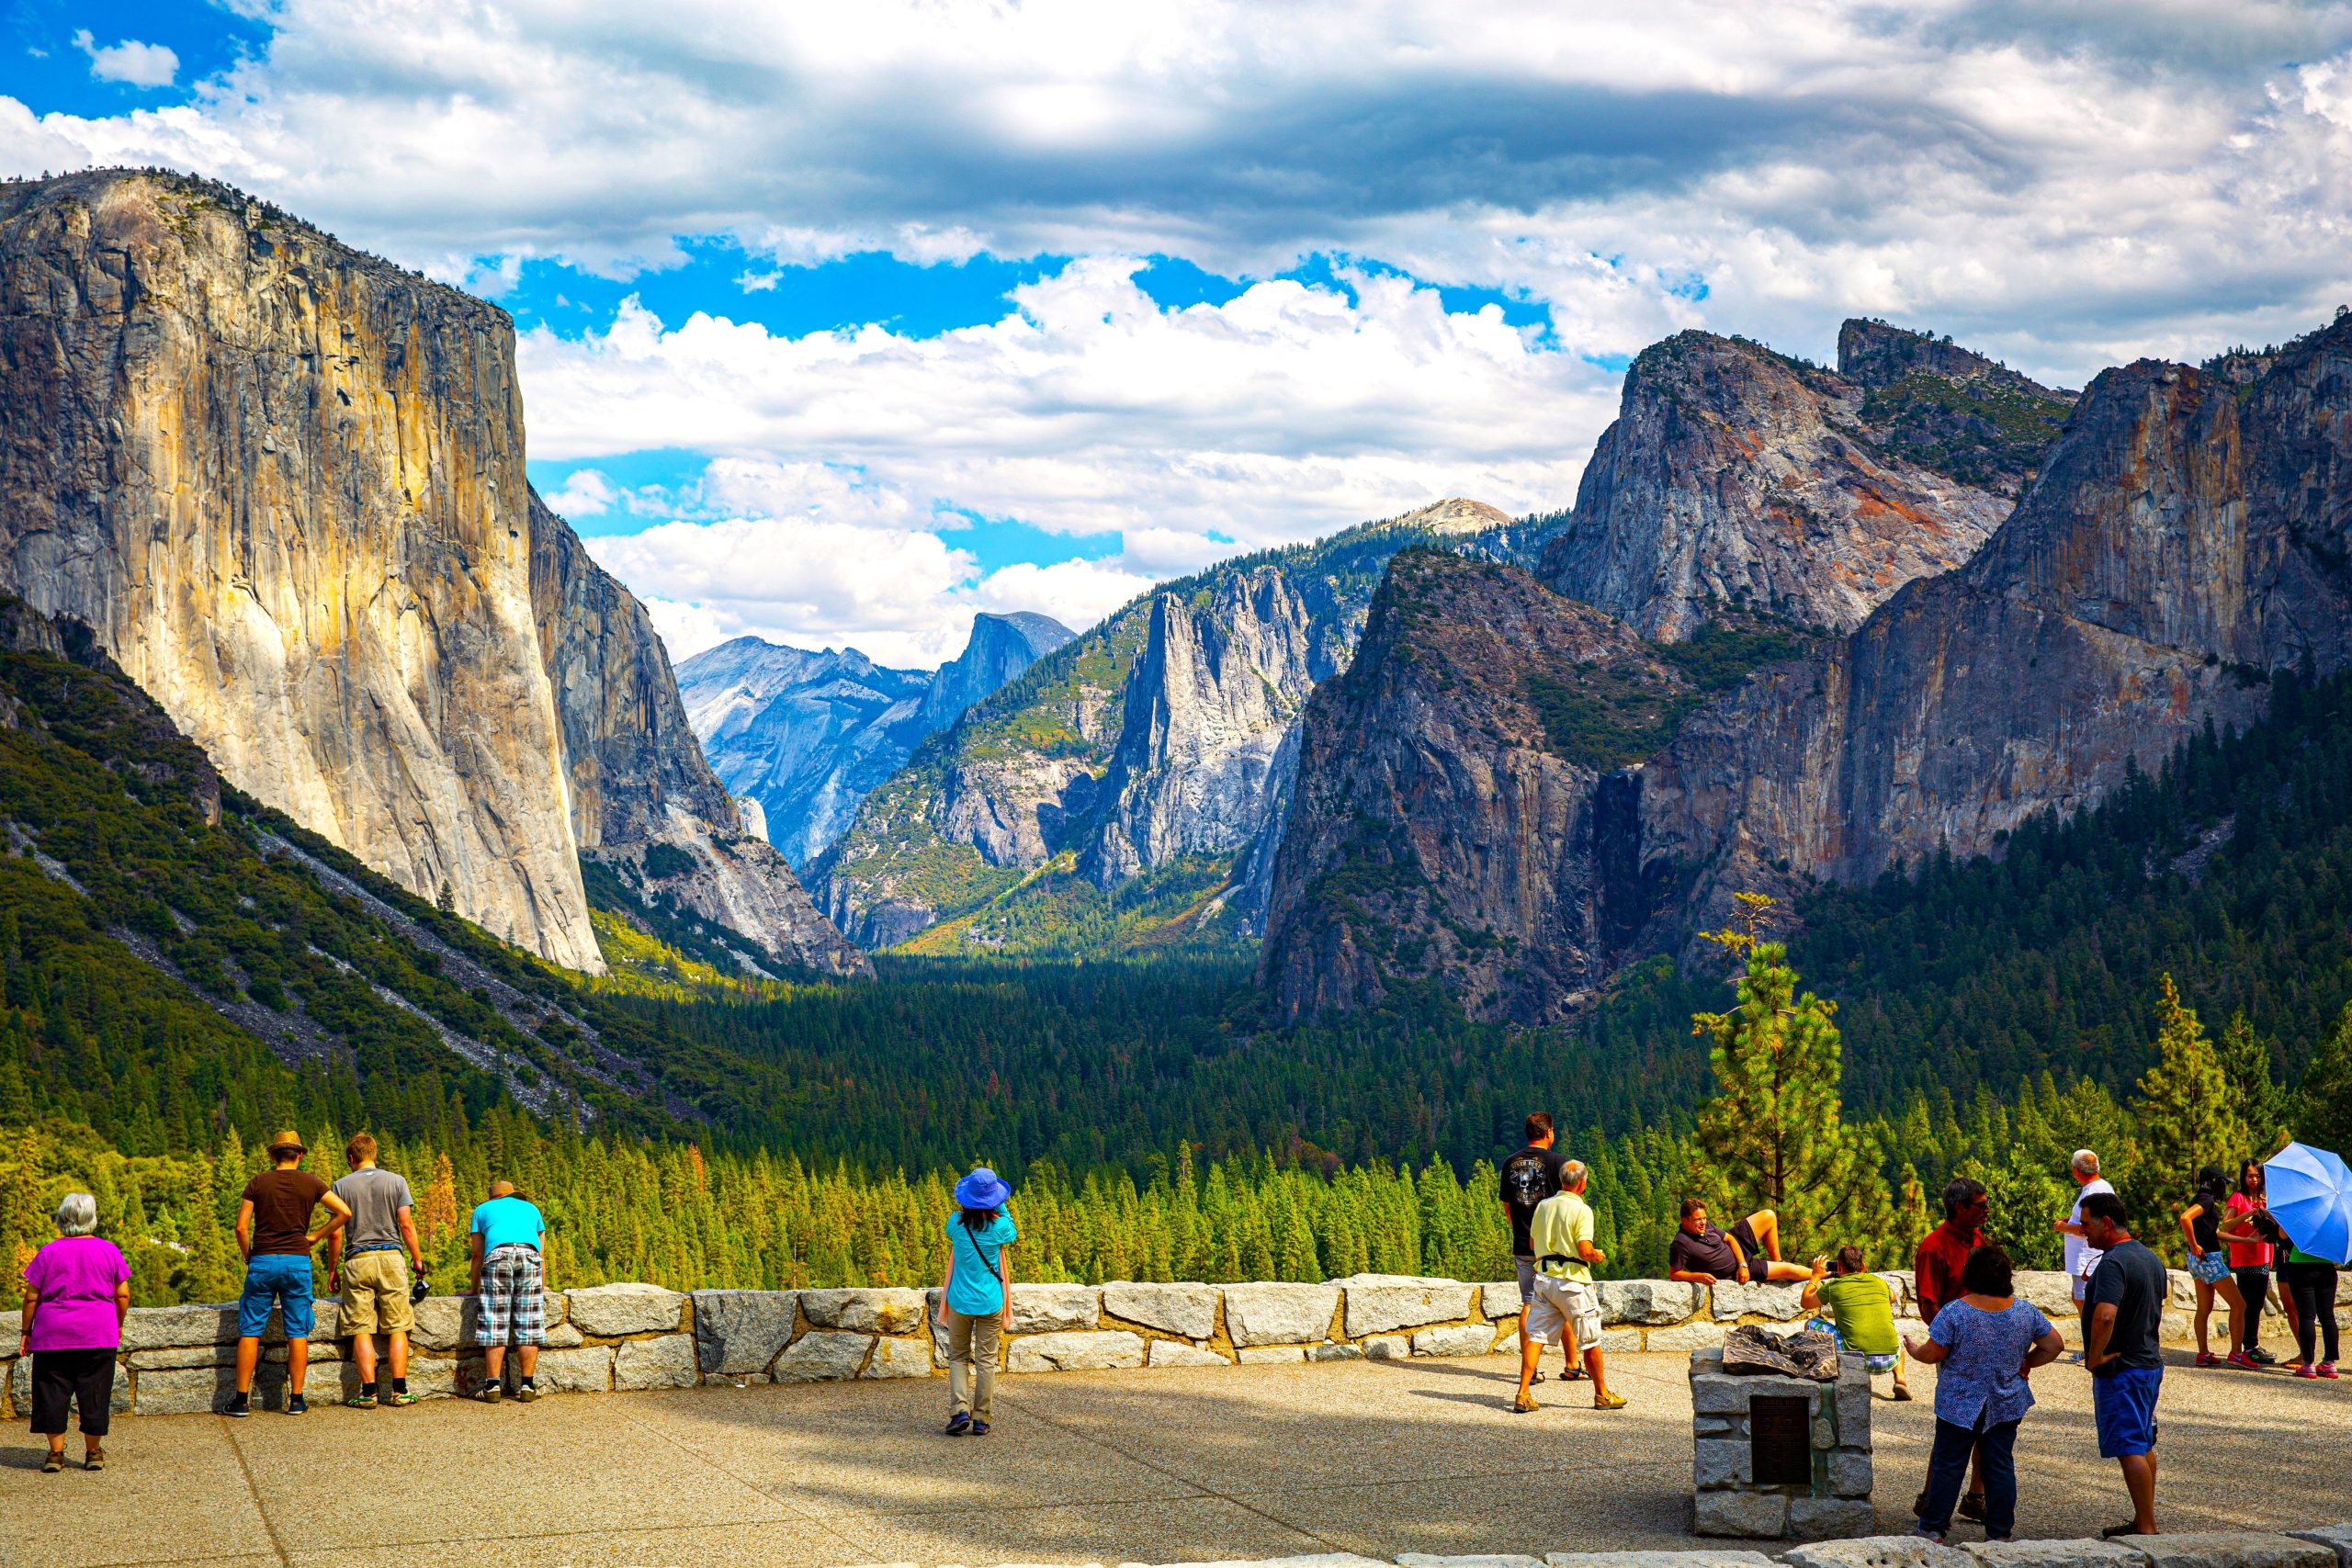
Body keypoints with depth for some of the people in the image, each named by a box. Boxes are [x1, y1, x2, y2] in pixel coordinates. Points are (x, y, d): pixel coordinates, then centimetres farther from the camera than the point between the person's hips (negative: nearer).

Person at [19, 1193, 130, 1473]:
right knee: (94, 1391, 7)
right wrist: (118, 1325, 17)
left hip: (53, 1334, 0)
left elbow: (31, 1297, 0)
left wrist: (25, 1331, 10)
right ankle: (93, 1453, 13)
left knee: (53, 1391, 7)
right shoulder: (109, 1251, 1)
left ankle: (56, 1453, 8)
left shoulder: (48, 1253, -1)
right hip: (98, 1334, 1)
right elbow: (123, 1295, 2)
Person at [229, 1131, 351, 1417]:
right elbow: (344, 1212, 0)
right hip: (297, 1262, 0)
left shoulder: (258, 1183, 3)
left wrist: (248, 1257, 13)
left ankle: (242, 1400, 3)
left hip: (262, 1262, 0)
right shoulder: (310, 1183, 4)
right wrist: (315, 1236, 8)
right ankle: (296, 1399, 4)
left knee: (250, 1331, 5)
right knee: (297, 1331, 5)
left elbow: (241, 1227, -2)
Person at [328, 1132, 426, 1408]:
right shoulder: (396, 1181, 5)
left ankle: (368, 1392, -6)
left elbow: (335, 1233, 2)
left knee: (362, 1330, 0)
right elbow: (406, 1224, -1)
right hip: (391, 1257, 0)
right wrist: (418, 1259, 7)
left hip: (358, 1261, 0)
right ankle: (399, 1390, -1)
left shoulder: (341, 1186, 5)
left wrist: (332, 1269, 11)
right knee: (397, 1328, 4)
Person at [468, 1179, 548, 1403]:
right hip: (529, 1254, 1)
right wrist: (543, 1286, 44)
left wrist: (475, 1288, 34)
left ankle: (493, 1386, -4)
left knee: (494, 1325, 0)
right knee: (528, 1326, 3)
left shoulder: (482, 1209, 30)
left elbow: (477, 1254, 26)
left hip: (497, 1254, -1)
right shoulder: (531, 1208, 34)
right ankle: (527, 1387, 1)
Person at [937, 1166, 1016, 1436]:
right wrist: (999, 1205, 12)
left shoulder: (957, 1222, -9)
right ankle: (981, 1419, 7)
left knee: (958, 1357, 13)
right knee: (986, 1360, 8)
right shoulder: (1000, 1225, -11)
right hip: (990, 1302, 0)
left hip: (960, 1301, 0)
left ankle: (960, 1411, -5)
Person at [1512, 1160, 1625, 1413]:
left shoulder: (1543, 1205, 7)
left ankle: (1523, 1395, -5)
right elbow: (1585, 1251, -18)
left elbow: (1533, 1242, 15)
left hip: (1543, 1277, 5)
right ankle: (1602, 1395, 20)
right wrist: (1598, 1255, 2)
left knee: (1535, 1335, 4)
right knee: (1590, 1340, 9)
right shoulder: (1581, 1210, -12)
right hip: (1572, 1281, -5)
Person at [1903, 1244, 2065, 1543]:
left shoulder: (1954, 1311, -16)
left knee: (1948, 1465, 5)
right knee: (2000, 1466, 10)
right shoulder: (2025, 1311, -4)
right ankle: (1999, 1532, 13)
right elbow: (2055, 1345, 2)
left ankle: (1932, 1529, 11)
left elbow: (1933, 1353, -11)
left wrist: (1915, 1350, 9)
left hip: (1959, 1404, -3)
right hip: (2006, 1404, 3)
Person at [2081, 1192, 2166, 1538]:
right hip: (2150, 1363, 10)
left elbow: (2105, 1315, -34)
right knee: (2144, 1446, 16)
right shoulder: (2150, 1258, 12)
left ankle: (2146, 1529, -7)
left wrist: (2095, 1357, -22)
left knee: (2130, 1450, -7)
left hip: (2120, 1369, -10)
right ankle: (2143, 1521, 22)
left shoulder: (2113, 1263, -21)